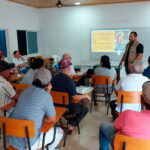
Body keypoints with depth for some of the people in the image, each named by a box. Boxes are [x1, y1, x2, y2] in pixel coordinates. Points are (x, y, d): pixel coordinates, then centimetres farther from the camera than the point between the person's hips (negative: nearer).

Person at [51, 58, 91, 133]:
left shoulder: (53, 79, -5)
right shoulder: (69, 81, -25)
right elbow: (75, 97, -25)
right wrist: (85, 96, -8)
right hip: (66, 107, -7)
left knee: (77, 105, 30)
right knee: (85, 109, 14)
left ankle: (70, 123, 28)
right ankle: (71, 125, 7)